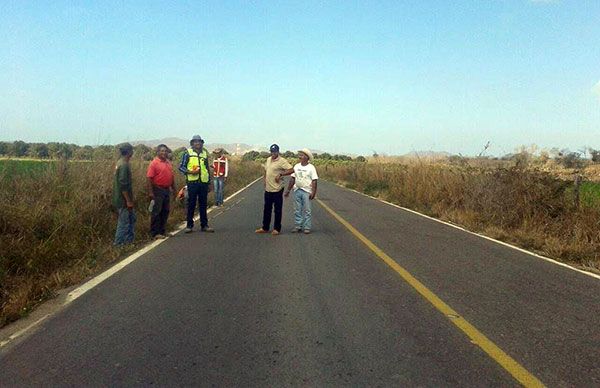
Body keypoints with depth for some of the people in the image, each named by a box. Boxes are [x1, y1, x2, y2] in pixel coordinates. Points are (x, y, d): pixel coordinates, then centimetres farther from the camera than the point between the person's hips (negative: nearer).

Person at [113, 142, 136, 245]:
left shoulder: (120, 163, 11)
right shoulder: (124, 165, -19)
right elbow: (123, 185, -23)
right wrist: (128, 201, -19)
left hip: (121, 199, 10)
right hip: (123, 200, -10)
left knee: (132, 218, 18)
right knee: (124, 223, -2)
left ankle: (129, 241, 25)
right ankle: (118, 244, 6)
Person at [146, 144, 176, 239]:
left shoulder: (169, 163, 13)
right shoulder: (154, 163, -10)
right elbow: (149, 178, -14)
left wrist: (173, 188, 17)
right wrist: (150, 192, -19)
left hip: (167, 190, 7)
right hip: (158, 190, -7)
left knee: (165, 212, 12)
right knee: (156, 212, -2)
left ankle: (162, 231, 22)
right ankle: (155, 233, 4)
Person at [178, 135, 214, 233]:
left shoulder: (205, 153, 15)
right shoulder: (187, 153, 3)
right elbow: (181, 167, 1)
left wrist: (209, 183, 17)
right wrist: (190, 172, -17)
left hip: (204, 182, 4)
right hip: (192, 182, -4)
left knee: (203, 204, 7)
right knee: (191, 205, 1)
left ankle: (204, 225, 14)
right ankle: (189, 225, 10)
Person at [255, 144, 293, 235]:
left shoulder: (282, 161, -12)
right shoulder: (268, 159, 11)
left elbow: (291, 170, -21)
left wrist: (280, 174, -23)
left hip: (277, 190, -7)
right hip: (268, 189, 7)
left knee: (277, 210, 3)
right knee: (267, 209, 14)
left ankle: (277, 229, 12)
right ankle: (265, 228, 25)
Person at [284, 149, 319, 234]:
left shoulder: (311, 168, -5)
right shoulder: (296, 166, 10)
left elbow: (314, 181, -8)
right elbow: (293, 179, 13)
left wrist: (313, 192, -17)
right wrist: (288, 190, 12)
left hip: (306, 191, -5)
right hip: (297, 191, 5)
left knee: (307, 210, 0)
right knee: (297, 210, 8)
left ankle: (307, 228, 6)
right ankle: (297, 227, 16)